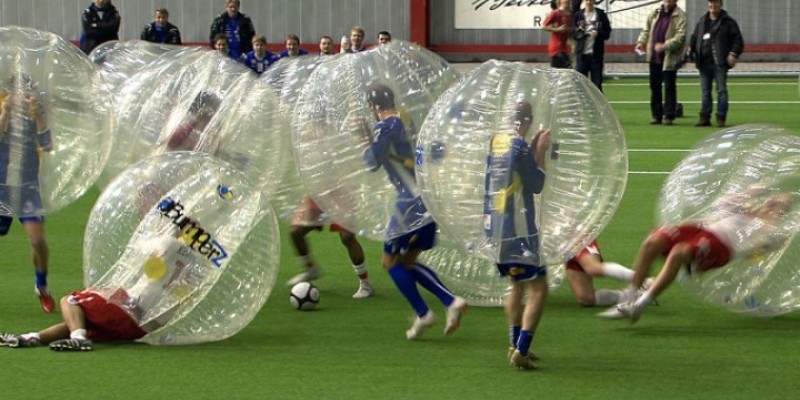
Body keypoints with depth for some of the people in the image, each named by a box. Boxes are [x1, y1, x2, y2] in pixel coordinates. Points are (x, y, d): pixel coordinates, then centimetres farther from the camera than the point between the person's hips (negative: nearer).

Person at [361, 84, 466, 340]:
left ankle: (423, 315, -1)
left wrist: (366, 145, 8)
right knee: (407, 261, 17)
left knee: (391, 261, 5)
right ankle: (451, 301, 3)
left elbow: (373, 163, -13)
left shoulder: (386, 126, -11)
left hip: (412, 201, -8)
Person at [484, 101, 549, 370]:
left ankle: (515, 346, 27)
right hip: (517, 227, -9)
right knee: (538, 288, -5)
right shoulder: (520, 146, -16)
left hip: (494, 224, 9)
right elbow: (537, 185, -9)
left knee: (517, 284, 24)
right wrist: (541, 152, -3)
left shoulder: (496, 141, 7)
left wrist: (534, 147, 17)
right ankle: (521, 351, -14)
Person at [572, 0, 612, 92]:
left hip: (596, 54, -1)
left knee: (597, 82, 1)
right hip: (581, 53, 1)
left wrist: (598, 33, -17)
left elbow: (607, 33, 2)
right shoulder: (578, 15, 7)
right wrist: (580, 32, -17)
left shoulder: (601, 15, 4)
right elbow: (574, 33, 4)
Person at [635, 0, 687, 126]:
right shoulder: (655, 13, 11)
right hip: (654, 57, 6)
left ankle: (669, 115, 6)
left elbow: (680, 36, -17)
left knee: (669, 87, -1)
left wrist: (665, 46, -24)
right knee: (654, 87, 10)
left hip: (670, 58, -6)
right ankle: (657, 115, 18)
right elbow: (646, 30, 19)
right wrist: (641, 42, 2)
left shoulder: (680, 16, -8)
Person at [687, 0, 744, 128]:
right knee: (705, 91, 8)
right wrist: (690, 48, 5)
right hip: (704, 62, 5)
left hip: (720, 63, -5)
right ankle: (705, 117, 12)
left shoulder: (728, 22, 0)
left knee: (721, 90, -4)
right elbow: (694, 37, 24)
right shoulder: (702, 22, 16)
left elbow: (738, 40, -3)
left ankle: (721, 118, -1)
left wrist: (733, 53, -16)